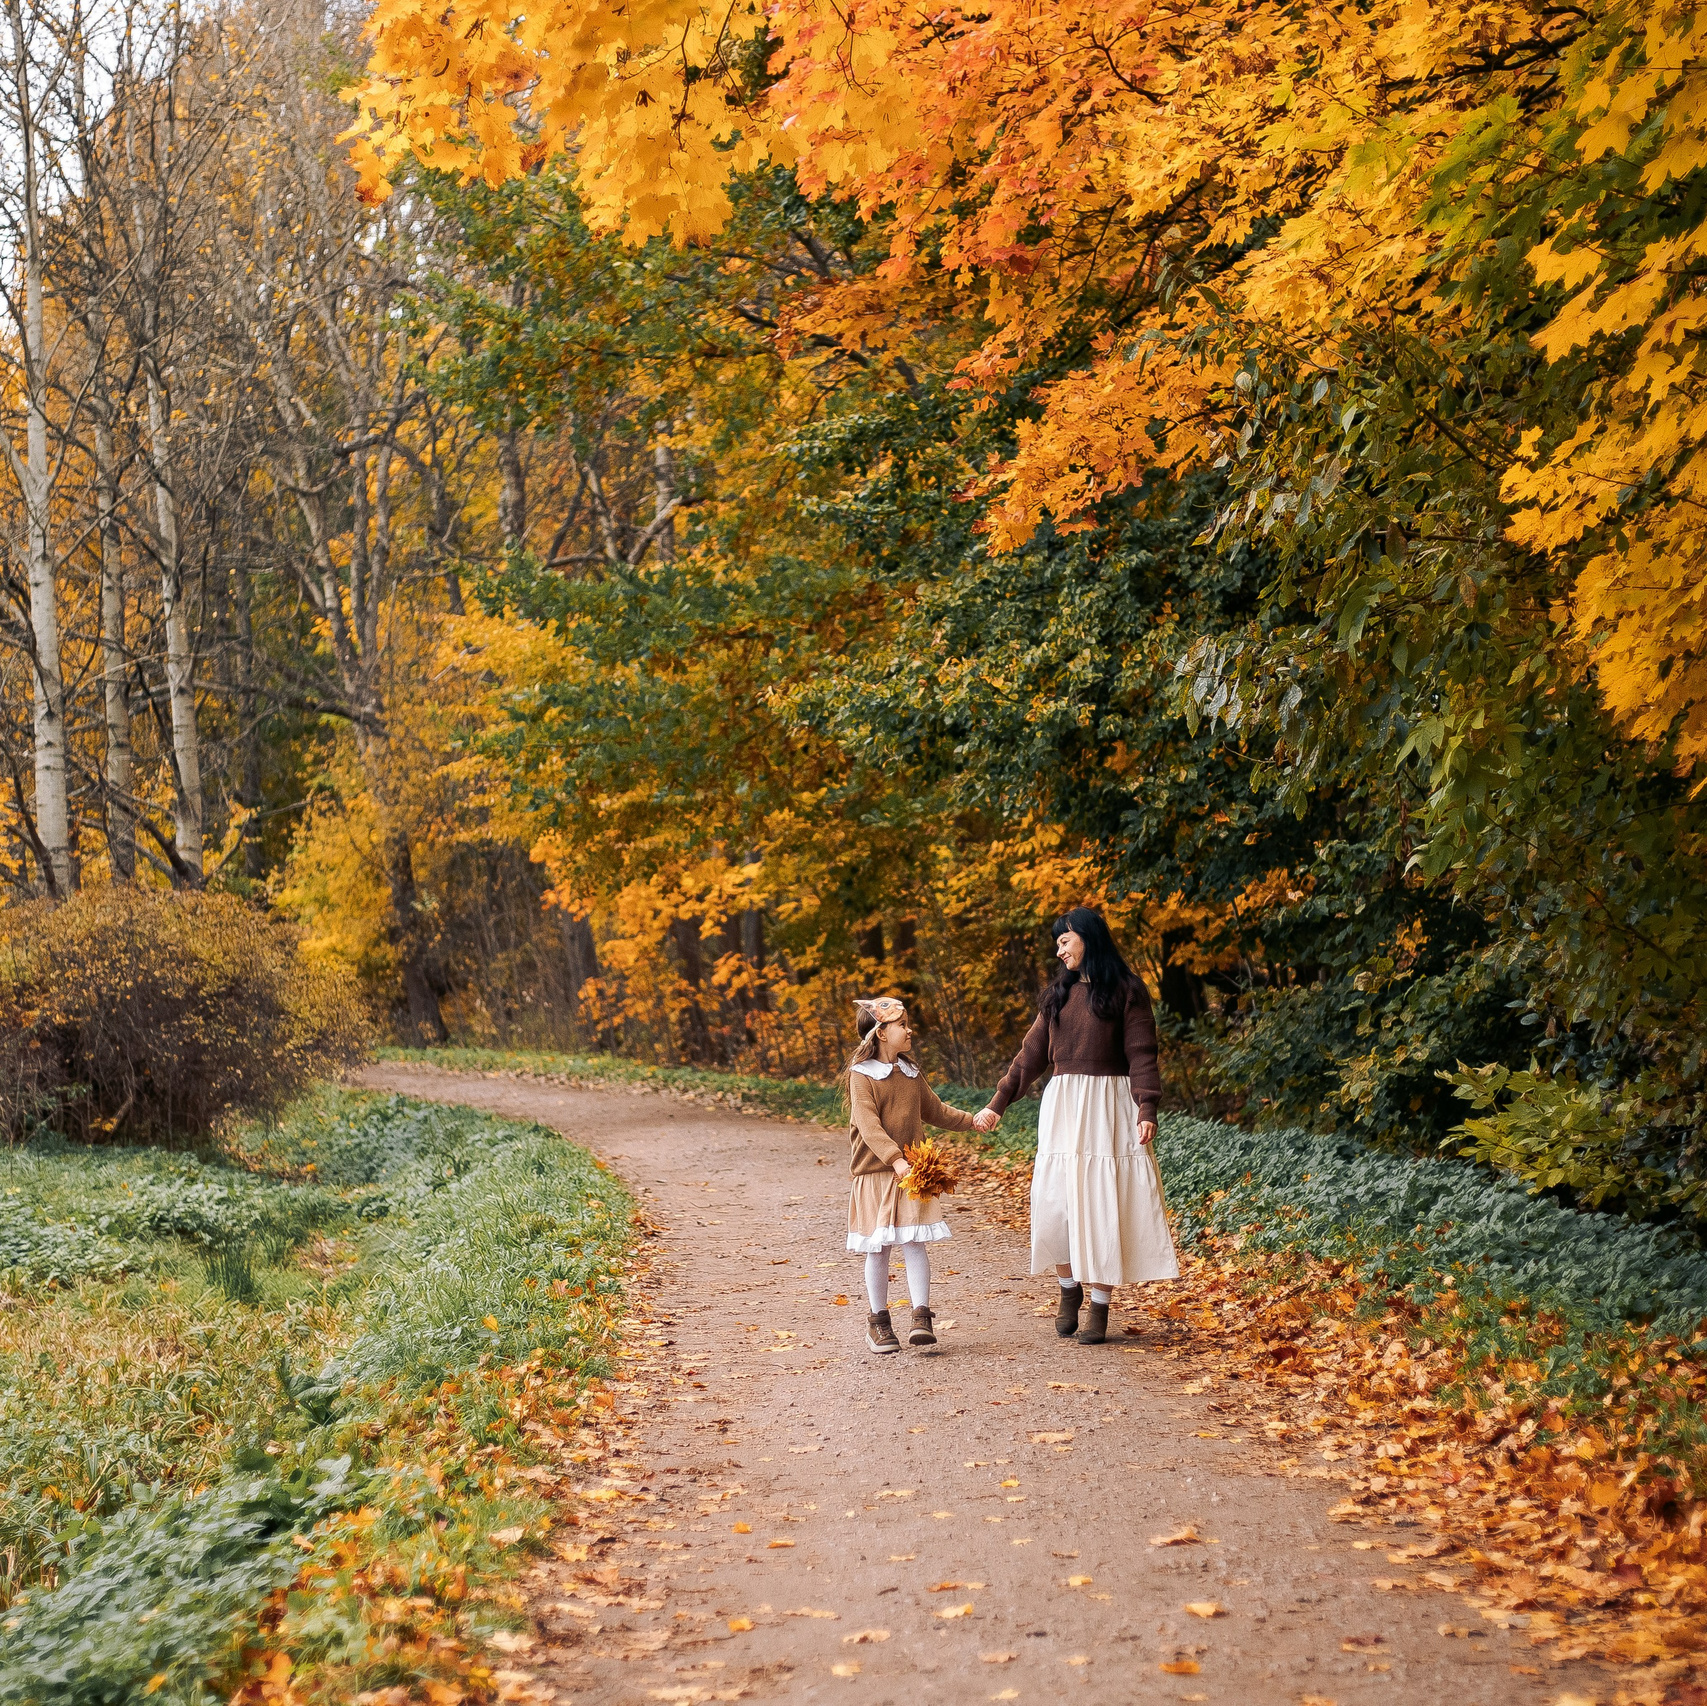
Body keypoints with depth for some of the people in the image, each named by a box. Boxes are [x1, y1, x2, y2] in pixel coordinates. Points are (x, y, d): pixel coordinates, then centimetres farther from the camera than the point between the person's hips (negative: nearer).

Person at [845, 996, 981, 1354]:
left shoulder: (911, 1073, 12)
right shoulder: (862, 1075, -8)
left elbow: (935, 1111, 26)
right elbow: (869, 1125, -19)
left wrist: (972, 1121, 18)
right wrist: (895, 1159, -30)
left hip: (912, 1171, 4)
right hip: (874, 1173, -4)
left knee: (915, 1243, -5)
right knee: (878, 1249, 3)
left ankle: (921, 1317, -4)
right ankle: (878, 1321, 15)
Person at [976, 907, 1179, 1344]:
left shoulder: (1126, 990, -2)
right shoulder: (1058, 994, 13)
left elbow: (1141, 1055, -7)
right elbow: (1031, 1055, 15)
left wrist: (1146, 1111, -19)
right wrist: (997, 1104, 12)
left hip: (1108, 1106, -5)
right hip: (1062, 1106, 5)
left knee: (1101, 1202, -4)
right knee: (1056, 1200, 0)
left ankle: (1099, 1306, 4)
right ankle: (1069, 1292, 18)